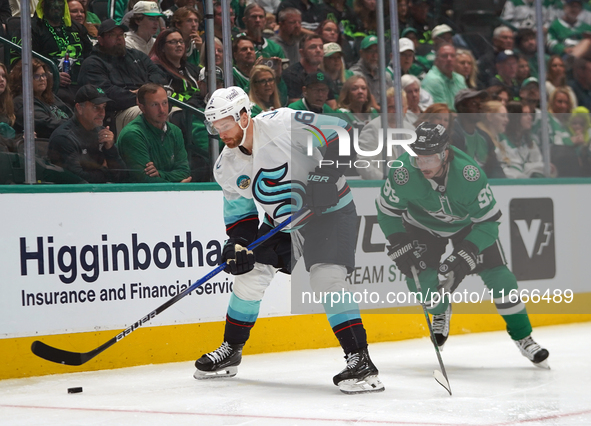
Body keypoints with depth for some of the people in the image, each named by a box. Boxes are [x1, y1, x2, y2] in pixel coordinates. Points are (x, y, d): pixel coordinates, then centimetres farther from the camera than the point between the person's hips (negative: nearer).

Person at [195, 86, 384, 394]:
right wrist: (237, 244, -9)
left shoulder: (282, 124, -24)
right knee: (251, 273, 5)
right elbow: (239, 212, 8)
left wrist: (326, 175, -28)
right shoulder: (227, 168, -2)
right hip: (282, 222, 7)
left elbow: (340, 133, -21)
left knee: (326, 277, -24)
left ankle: (360, 359, -22)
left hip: (331, 210, -7)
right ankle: (230, 351, 25)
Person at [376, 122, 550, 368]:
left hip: (469, 223, -1)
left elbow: (489, 221, -30)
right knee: (420, 280, -14)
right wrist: (400, 246, -21)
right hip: (422, 225, 1)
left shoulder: (470, 174, -39)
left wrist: (466, 256, -38)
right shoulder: (403, 171, -34)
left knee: (497, 276, -7)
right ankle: (440, 312, 22)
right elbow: (387, 209, -15)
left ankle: (523, 337, 10)